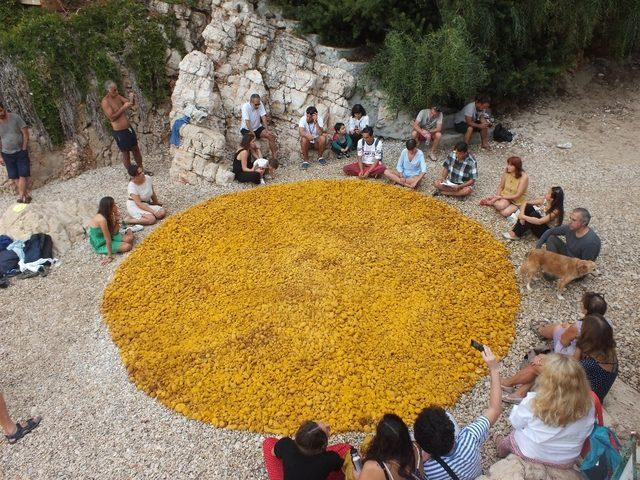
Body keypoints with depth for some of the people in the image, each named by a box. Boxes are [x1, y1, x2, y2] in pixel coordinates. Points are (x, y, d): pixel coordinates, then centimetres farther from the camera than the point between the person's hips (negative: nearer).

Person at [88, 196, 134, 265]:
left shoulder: (109, 215, -8)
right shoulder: (102, 219, -34)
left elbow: (114, 232, -5)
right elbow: (108, 240, -29)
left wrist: (117, 219, -18)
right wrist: (109, 256, -23)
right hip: (101, 245, -7)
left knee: (130, 237, -9)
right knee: (127, 246, -17)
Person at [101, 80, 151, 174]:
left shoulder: (118, 96, 5)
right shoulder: (105, 102, -18)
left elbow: (131, 103, 8)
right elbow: (112, 117, -23)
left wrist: (131, 98, -15)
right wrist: (123, 108, -24)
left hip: (129, 128, 8)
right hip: (120, 132, -8)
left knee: (136, 149, 19)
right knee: (126, 154, 6)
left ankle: (141, 169, 35)